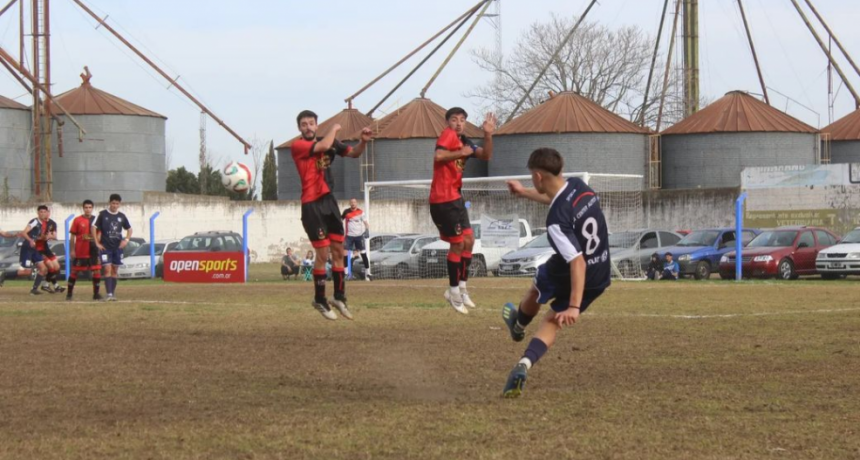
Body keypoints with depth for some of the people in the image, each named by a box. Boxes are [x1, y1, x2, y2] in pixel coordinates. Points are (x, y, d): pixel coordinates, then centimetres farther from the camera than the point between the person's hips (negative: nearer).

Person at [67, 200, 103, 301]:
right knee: (74, 272, 4)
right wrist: (72, 250, -5)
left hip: (93, 251, 2)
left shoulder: (96, 220, 6)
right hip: (80, 252, -2)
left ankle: (96, 294, 6)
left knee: (97, 271, -3)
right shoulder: (77, 220, -2)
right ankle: (69, 293, 14)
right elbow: (72, 236, -1)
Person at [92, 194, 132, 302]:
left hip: (118, 247, 4)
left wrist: (126, 239, 0)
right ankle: (109, 294, -17)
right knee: (108, 269, -13)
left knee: (114, 270, 8)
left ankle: (113, 293, 16)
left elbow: (129, 229, 18)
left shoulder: (121, 216, 7)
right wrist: (97, 243, -7)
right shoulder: (102, 214, -4)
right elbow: (94, 227, -4)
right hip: (105, 247, -4)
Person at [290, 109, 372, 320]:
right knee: (322, 253, -6)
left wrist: (363, 141, -8)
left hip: (329, 200, 6)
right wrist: (334, 129, -6)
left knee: (338, 250, 8)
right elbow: (323, 146, -25)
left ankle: (339, 297, 19)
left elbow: (354, 153, 12)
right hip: (312, 205, -6)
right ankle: (320, 300, 8)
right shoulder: (297, 146, -10)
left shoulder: (328, 141, 9)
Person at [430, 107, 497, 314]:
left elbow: (486, 155, 6)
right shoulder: (448, 135, -10)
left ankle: (461, 287, 18)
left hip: (455, 197, 9)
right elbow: (439, 156, -28)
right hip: (443, 198, -9)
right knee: (458, 243, -6)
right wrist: (461, 153, -20)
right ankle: (454, 291, 3)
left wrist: (488, 135, -7)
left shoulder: (464, 141, 13)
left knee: (468, 240, 11)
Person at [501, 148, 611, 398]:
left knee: (536, 290, 30)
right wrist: (524, 193, 30)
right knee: (551, 323, 16)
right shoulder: (578, 185, -8)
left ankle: (518, 325, 59)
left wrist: (574, 306, -37)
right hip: (599, 279, 6)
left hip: (567, 277, -6)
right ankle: (524, 365, -6)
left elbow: (577, 262, -35)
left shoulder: (557, 220, -32)